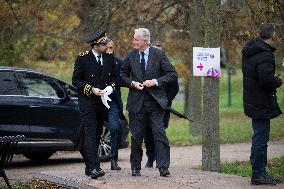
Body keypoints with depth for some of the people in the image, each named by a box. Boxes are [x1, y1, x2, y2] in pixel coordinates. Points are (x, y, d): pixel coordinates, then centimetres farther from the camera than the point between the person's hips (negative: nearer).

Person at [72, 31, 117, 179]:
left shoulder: (109, 58, 7)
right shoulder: (83, 58, -8)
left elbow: (114, 77, 16)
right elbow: (76, 80, -6)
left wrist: (110, 87, -5)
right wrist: (91, 89, -16)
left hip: (102, 102, 6)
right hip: (87, 102, -6)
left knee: (97, 134, 9)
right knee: (90, 134, -14)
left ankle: (89, 166, 18)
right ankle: (94, 168, -21)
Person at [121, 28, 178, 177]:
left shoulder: (158, 54, -1)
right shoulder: (131, 56, 6)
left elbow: (172, 74, -1)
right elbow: (123, 75, 16)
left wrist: (156, 81, -13)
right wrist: (132, 83, -4)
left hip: (155, 101, -2)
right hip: (137, 102, 2)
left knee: (160, 134, -9)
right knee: (136, 136, 6)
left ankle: (163, 167, -8)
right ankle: (136, 168, 16)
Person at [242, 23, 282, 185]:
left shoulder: (249, 51, 10)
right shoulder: (264, 55, -21)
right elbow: (266, 80, -28)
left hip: (252, 102, 10)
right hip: (262, 104, -10)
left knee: (260, 137, 16)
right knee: (261, 138, -4)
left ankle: (260, 172, 21)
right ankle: (258, 174, 0)